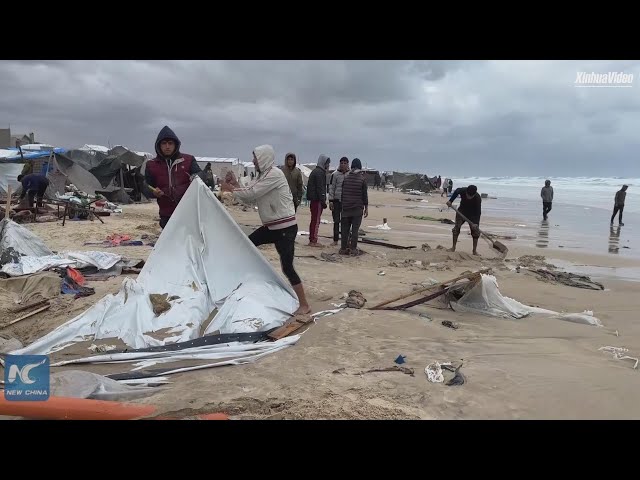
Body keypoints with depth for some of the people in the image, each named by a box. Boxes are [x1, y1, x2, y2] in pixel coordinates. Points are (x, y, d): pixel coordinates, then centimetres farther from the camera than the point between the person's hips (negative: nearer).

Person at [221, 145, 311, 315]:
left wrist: (230, 188, -6)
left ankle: (304, 305, -1)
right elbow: (248, 198, 14)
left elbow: (251, 193, -20)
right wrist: (235, 184, 3)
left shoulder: (274, 174, -17)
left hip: (286, 228, -10)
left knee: (287, 267, -11)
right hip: (271, 226, 10)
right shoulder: (263, 176, 13)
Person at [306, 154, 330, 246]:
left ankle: (312, 240, 19)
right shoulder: (320, 172, -13)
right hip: (317, 200, -10)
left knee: (314, 220, 13)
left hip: (313, 199, 10)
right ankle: (313, 241, -3)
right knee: (316, 221, -6)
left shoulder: (315, 171, 19)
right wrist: (323, 201, -18)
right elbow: (320, 188, -19)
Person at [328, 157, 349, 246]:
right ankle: (335, 239, 12)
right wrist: (330, 201, -7)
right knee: (336, 221, 4)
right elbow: (331, 187, -1)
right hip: (336, 200, -1)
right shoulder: (335, 174, -2)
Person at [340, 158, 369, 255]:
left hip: (346, 207, 3)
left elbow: (342, 192, 8)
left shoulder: (346, 177, 4)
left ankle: (343, 248, 9)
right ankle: (353, 249, -2)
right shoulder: (362, 178, -5)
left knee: (345, 229, 8)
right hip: (357, 208, -3)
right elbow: (364, 194, -5)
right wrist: (366, 207, 2)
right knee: (355, 229, 0)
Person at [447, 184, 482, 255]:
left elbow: (478, 211, -29)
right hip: (462, 211, 2)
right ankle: (453, 247, 3)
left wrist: (475, 223, -38)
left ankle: (475, 250, 1)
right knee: (456, 228, -7)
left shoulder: (478, 198, -32)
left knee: (475, 230, -8)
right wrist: (450, 201, -6)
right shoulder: (462, 190, -27)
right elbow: (456, 192, -1)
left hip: (473, 214, -2)